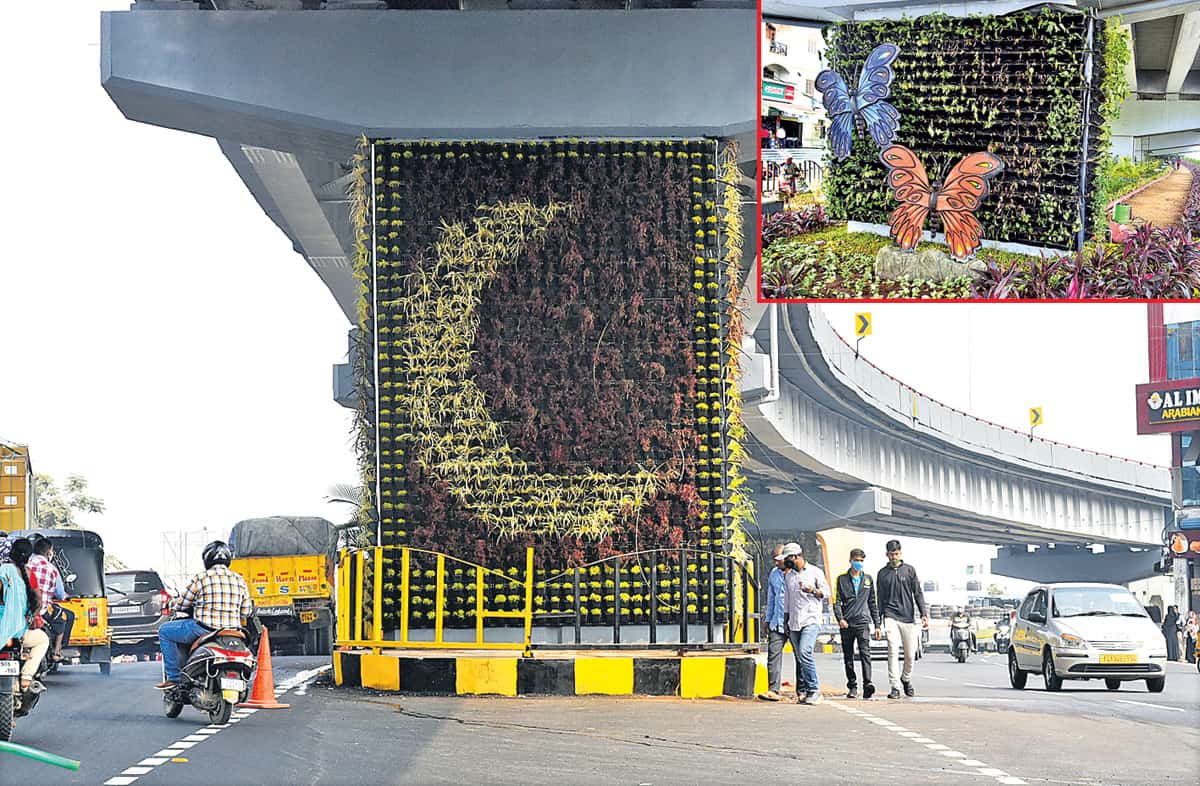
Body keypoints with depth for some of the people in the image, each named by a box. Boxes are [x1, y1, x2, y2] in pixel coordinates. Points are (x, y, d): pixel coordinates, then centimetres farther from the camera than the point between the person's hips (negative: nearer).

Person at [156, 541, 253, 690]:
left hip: (204, 629, -6)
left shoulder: (200, 578, -7)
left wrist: (173, 604, 26)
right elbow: (246, 611, 9)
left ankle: (174, 676, 7)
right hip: (232, 632, 6)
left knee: (165, 630, 13)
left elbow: (181, 604, 3)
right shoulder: (239, 580, 6)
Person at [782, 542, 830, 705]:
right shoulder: (789, 575, 18)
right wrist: (786, 622, 18)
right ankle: (802, 692, 8)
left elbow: (827, 592, 1)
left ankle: (814, 690, -18)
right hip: (794, 622, 6)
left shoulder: (815, 572, 3)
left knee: (805, 652, -21)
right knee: (799, 658, 4)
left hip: (811, 620, -6)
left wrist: (813, 590, -17)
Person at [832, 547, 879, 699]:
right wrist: (840, 618, -13)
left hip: (863, 622, 0)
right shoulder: (842, 579, 8)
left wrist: (877, 624, 14)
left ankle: (867, 684, -26)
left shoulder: (868, 579, 14)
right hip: (846, 624, 0)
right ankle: (852, 687, 13)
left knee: (865, 653, -16)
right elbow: (836, 601, 3)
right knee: (848, 657, 5)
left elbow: (872, 602, 18)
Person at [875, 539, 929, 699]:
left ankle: (906, 679, 28)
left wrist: (924, 614, -5)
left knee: (910, 654, 2)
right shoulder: (883, 573, 10)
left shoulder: (909, 570, 8)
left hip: (908, 617, 1)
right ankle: (895, 687, -14)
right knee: (893, 651, -14)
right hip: (890, 617, -1)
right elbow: (880, 599, 13)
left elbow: (918, 594, 7)